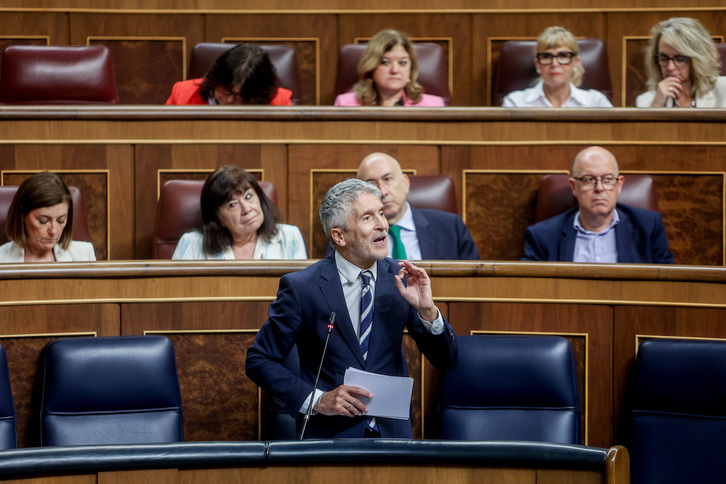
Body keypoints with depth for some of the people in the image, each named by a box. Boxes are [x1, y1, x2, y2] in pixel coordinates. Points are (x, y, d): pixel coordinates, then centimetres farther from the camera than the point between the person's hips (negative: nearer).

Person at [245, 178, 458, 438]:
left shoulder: (401, 278, 5)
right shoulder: (302, 287, -5)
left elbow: (446, 361, 8)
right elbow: (259, 361, 1)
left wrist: (427, 310, -10)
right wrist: (317, 400, -11)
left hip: (392, 432, 3)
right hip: (330, 433, -3)